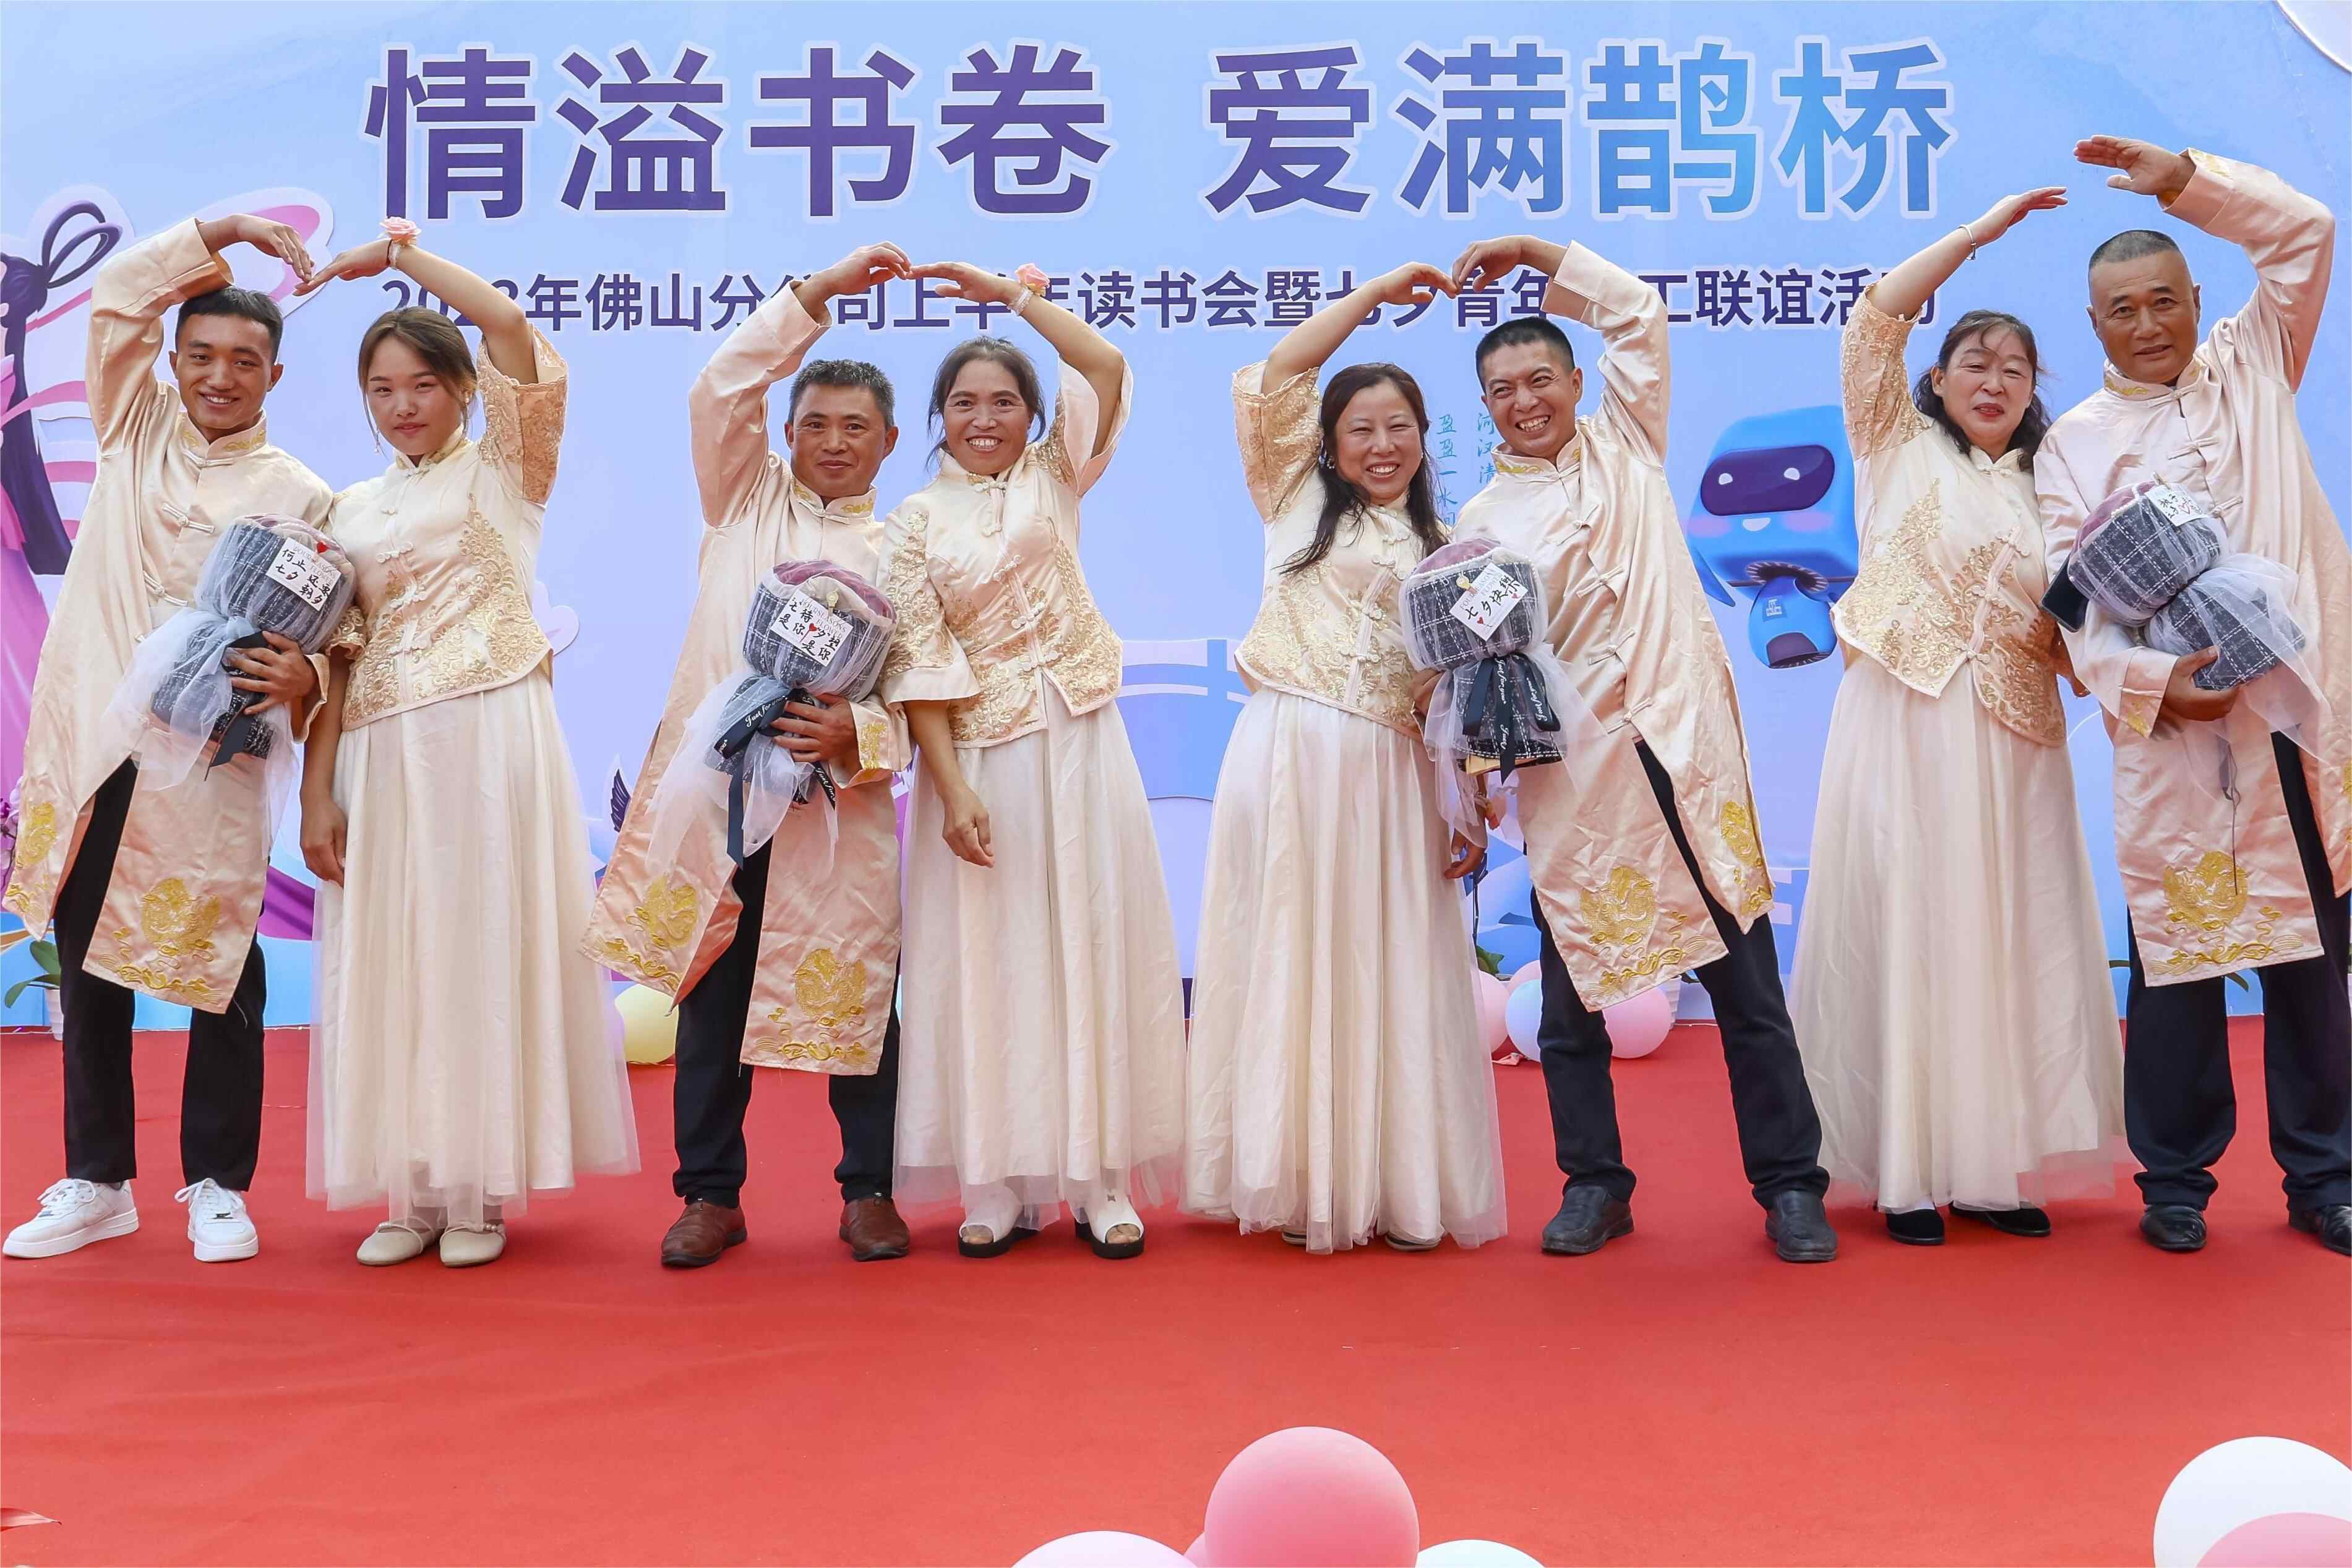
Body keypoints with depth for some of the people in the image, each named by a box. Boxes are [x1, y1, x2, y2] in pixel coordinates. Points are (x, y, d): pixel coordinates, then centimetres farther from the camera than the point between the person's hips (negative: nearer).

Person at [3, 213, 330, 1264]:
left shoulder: (298, 496, 3)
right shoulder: (135, 430, 12)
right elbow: (119, 295, 9)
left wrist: (302, 680, -22)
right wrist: (228, 230, 7)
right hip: (90, 737, 3)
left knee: (219, 974, 1)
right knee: (88, 968, 9)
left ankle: (217, 1187, 15)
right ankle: (95, 1183, 21)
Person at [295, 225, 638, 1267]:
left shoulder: (503, 471, 7)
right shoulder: (354, 509, 18)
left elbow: (511, 328, -10)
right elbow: (336, 658, 11)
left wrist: (401, 253, -2)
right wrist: (316, 794, 2)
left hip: (491, 733, -4)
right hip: (382, 751, 4)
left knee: (487, 948, -4)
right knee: (388, 959, 2)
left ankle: (481, 1190, 4)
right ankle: (412, 1192, 10)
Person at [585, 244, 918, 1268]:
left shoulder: (899, 551, 8)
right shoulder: (746, 501, 13)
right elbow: (723, 391, -1)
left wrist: (856, 737, -20)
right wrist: (822, 290, -3)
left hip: (838, 805, -1)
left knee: (856, 994, 3)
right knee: (714, 996, 6)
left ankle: (869, 1191, 18)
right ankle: (710, 1193, 18)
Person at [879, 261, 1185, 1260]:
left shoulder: (1053, 479, 7)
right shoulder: (916, 523, 2)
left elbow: (1109, 369, -6)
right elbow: (922, 665, -5)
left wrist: (1011, 294, -3)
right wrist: (953, 790, -13)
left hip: (1079, 738, 1)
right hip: (979, 752, -1)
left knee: (1092, 945, 2)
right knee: (989, 956, 1)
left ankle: (1100, 1180, 8)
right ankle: (999, 1186, 9)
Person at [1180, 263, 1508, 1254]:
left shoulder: (1440, 549, 17)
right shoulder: (1299, 501, 11)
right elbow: (1276, 375, 1)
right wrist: (1378, 292, 5)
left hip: (1390, 773, 2)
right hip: (1290, 756, -2)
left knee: (1392, 972, 3)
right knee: (1291, 961, 0)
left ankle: (1395, 1187, 11)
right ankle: (1300, 1183, 8)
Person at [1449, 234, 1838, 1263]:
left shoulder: (1625, 449, 13)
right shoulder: (1482, 521, 9)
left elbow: (1639, 312, 9)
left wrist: (1533, 254, 7)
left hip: (1683, 743, 0)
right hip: (1570, 767, 0)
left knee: (1745, 980, 2)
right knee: (1572, 993, 5)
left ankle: (1790, 1185, 11)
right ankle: (1594, 1184, 20)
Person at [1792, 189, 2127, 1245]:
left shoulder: (2040, 488, 20)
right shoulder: (1898, 443, 11)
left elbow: (2065, 629, 16)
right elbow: (1876, 318, -1)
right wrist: (1984, 229, 1)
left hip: (2010, 741, 4)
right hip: (1904, 723, -4)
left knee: (2009, 939, 2)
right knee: (1901, 931, -5)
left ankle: (1994, 1162, 9)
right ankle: (1907, 1170, 0)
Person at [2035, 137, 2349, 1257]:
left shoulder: (2251, 372, 15)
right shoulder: (2074, 442, 7)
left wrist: (2182, 179, 1)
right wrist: (2151, 679, -17)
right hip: (2172, 725, -2)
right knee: (2175, 954, 0)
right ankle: (2175, 1182, 13)